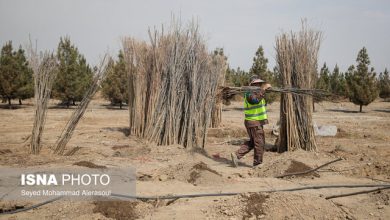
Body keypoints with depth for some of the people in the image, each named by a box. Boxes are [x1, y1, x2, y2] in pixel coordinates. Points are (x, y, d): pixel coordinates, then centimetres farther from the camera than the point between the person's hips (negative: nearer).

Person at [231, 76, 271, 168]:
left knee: (252, 142, 17)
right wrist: (263, 89, -38)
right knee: (259, 143, -1)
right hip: (254, 122, -10)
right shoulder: (250, 94, -17)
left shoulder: (256, 92, 15)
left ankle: (237, 154, 13)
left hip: (256, 122, 10)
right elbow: (256, 99, -39)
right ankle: (257, 163, 10)